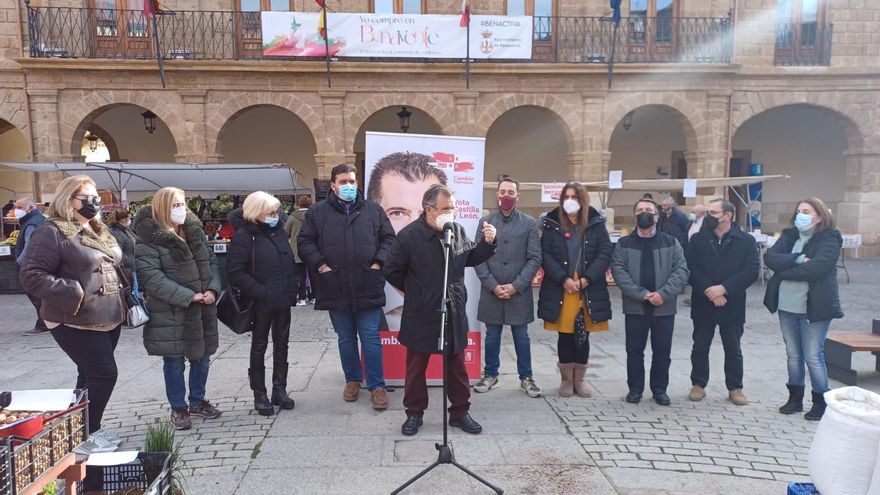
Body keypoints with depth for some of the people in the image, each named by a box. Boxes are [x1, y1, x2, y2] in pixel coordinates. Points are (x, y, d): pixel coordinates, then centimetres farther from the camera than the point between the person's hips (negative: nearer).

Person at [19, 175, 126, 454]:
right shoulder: (51, 232, -13)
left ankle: (88, 429, 30)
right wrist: (72, 295, -24)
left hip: (108, 318, 8)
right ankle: (84, 436, 9)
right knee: (104, 373, -8)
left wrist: (123, 290, 12)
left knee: (92, 375, 16)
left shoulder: (99, 230, 14)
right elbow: (31, 275, -18)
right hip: (77, 322, -8)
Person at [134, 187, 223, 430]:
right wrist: (188, 296, -22)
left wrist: (213, 289, -8)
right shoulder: (148, 240, -12)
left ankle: (197, 401, 33)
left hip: (202, 310, 6)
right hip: (170, 314, -6)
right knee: (174, 363, 7)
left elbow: (211, 262, 11)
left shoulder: (195, 232, 9)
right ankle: (178, 409, 23)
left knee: (202, 358, 15)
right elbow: (152, 277, -19)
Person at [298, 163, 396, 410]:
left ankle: (376, 385, 14)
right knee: (346, 339, 15)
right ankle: (353, 379, 32)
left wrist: (378, 262, -3)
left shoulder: (373, 210, 5)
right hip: (336, 288, 1)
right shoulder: (318, 212, 3)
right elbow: (304, 242, 5)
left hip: (368, 288, -1)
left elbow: (388, 238, 8)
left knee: (371, 338, 4)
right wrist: (320, 264, -6)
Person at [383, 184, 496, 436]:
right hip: (421, 316, -4)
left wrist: (488, 243, -2)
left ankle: (460, 412, 29)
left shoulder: (458, 231, -1)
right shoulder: (409, 235, -15)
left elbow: (471, 258, 15)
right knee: (416, 367, 11)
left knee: (457, 366, 14)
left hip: (454, 314, 4)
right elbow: (392, 271, -5)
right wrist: (415, 292, 4)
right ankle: (414, 413, 28)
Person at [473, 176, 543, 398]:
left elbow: (535, 259, -3)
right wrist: (492, 285, -10)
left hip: (519, 292, -1)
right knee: (492, 336, 11)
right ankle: (490, 375, 27)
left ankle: (526, 377, 22)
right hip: (491, 291, 1)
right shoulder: (486, 221, 4)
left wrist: (516, 286, -12)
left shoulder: (529, 223, 2)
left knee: (521, 336, 8)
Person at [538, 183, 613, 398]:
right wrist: (564, 279, -14)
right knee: (565, 335, 6)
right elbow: (546, 255, -3)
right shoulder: (552, 224, 3)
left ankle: (579, 379, 23)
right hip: (560, 291, -1)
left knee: (583, 336, 9)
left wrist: (587, 279, -12)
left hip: (589, 290, 1)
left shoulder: (596, 223, 4)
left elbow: (605, 253, -1)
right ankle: (566, 379, 20)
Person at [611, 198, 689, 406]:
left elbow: (681, 270, -3)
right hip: (635, 307, 0)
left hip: (664, 307, 1)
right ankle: (635, 388, 21)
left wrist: (663, 294, -16)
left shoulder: (671, 243, 5)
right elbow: (619, 271, -7)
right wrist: (641, 294, -17)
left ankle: (660, 389, 24)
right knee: (634, 350, 7)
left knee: (662, 351, 9)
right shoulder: (624, 244, 3)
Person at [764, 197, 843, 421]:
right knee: (793, 354, 14)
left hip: (814, 307, -5)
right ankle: (795, 398, 27)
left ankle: (821, 402, 17)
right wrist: (797, 259, -20)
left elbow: (813, 269, -23)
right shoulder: (789, 235, 8)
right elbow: (769, 257, -7)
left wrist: (783, 268, -12)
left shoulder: (829, 240, -8)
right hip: (787, 305, 5)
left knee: (813, 356, 1)